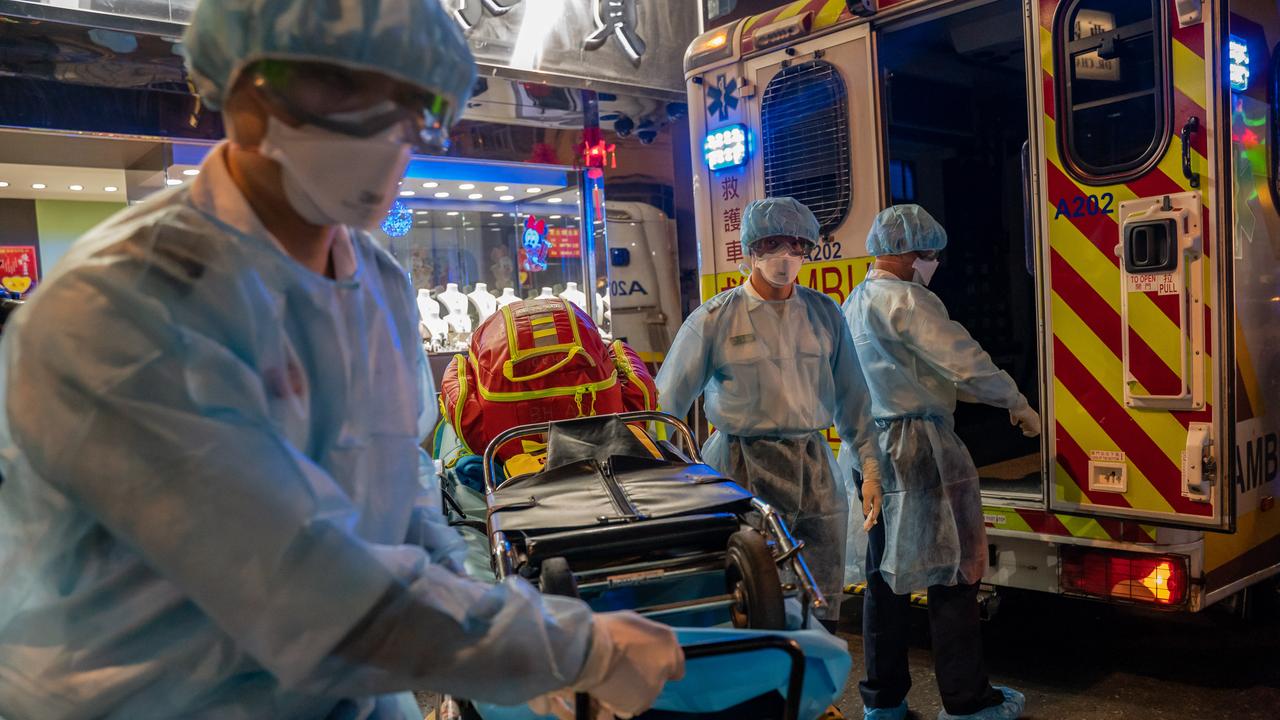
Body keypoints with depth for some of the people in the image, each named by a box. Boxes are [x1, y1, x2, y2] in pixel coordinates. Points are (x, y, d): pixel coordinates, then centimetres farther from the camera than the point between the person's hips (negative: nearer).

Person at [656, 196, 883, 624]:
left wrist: (870, 466, 14)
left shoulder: (825, 313, 8)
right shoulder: (715, 319, -3)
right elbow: (666, 404, 0)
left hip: (814, 469, 4)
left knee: (823, 604, 9)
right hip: (742, 473, -4)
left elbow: (851, 396, 16)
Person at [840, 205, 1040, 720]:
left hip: (870, 450, 9)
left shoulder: (852, 305, 17)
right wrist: (1018, 404, -3)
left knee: (885, 576, 12)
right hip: (919, 447, -9)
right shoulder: (905, 300, -12)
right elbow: (965, 361, -16)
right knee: (954, 572, 1)